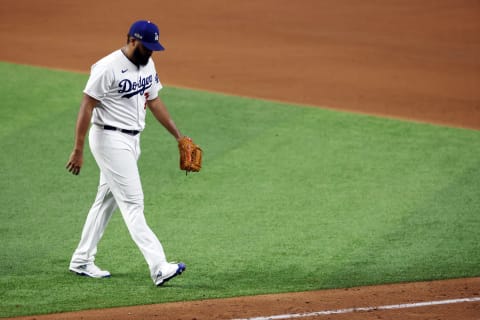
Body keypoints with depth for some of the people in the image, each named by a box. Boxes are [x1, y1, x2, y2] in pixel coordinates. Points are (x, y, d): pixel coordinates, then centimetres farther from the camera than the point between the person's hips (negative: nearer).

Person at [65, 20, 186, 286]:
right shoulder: (107, 68, -18)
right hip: (110, 139, -9)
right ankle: (158, 268, -19)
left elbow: (154, 102, 18)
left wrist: (178, 136, 17)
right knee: (132, 202, -13)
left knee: (106, 201, 14)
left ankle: (81, 261, 25)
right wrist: (78, 151, -19)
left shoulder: (147, 64, 8)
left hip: (132, 141, 9)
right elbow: (87, 107, -18)